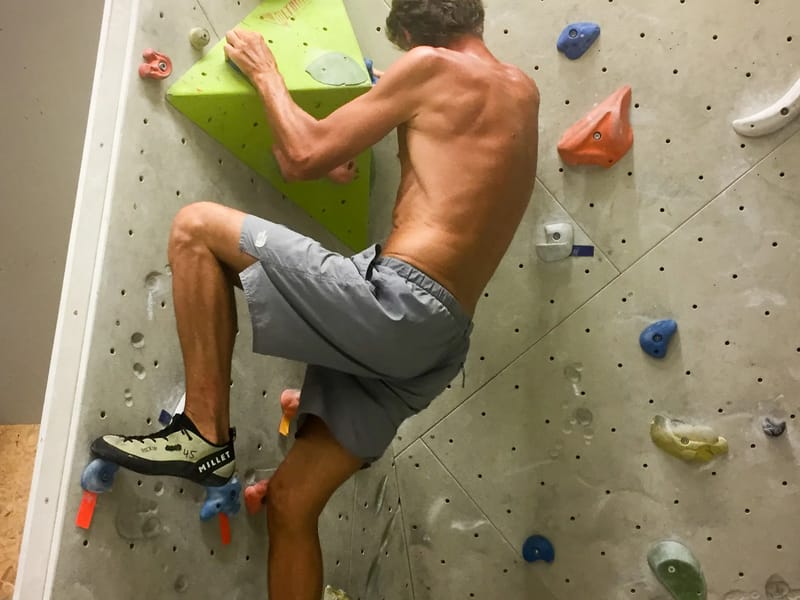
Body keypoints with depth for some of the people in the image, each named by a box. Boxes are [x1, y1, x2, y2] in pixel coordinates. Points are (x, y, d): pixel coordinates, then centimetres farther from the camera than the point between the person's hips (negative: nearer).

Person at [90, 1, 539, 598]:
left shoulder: (432, 65, 2)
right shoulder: (523, 90, 23)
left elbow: (306, 155, 1)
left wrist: (266, 74, 16)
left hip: (391, 299, -8)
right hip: (441, 339, 9)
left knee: (196, 226, 3)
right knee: (292, 500, 15)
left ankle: (205, 434, 1)